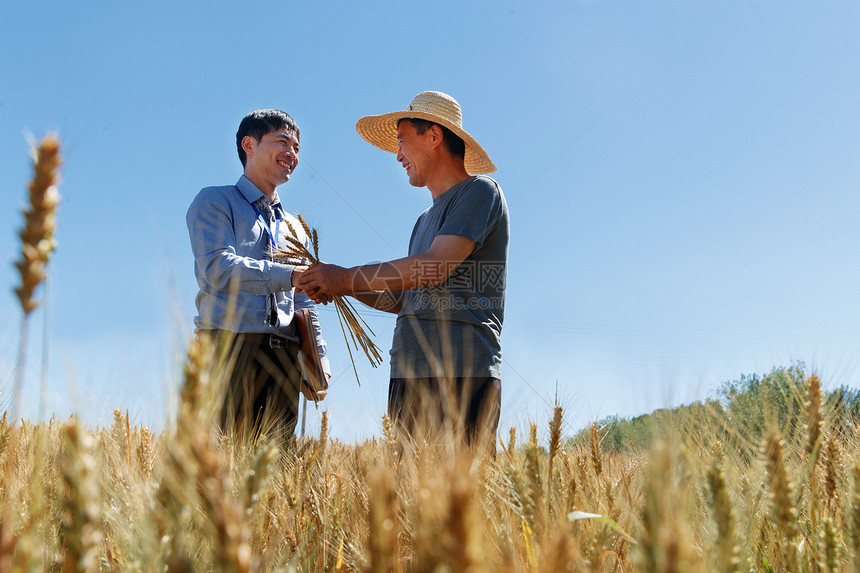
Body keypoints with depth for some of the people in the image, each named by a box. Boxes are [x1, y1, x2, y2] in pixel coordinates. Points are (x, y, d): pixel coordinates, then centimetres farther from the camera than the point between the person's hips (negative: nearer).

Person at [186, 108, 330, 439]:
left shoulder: (293, 228, 27)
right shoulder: (215, 202, 7)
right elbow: (217, 268, -11)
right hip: (229, 345, -5)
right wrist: (288, 275, -22)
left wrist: (318, 364, 11)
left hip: (284, 358, 5)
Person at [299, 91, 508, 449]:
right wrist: (343, 288, 13)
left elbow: (433, 268, -14)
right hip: (409, 377, 8)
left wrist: (347, 277, -6)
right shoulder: (427, 219, 27)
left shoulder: (479, 192, 0)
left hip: (460, 377, -8)